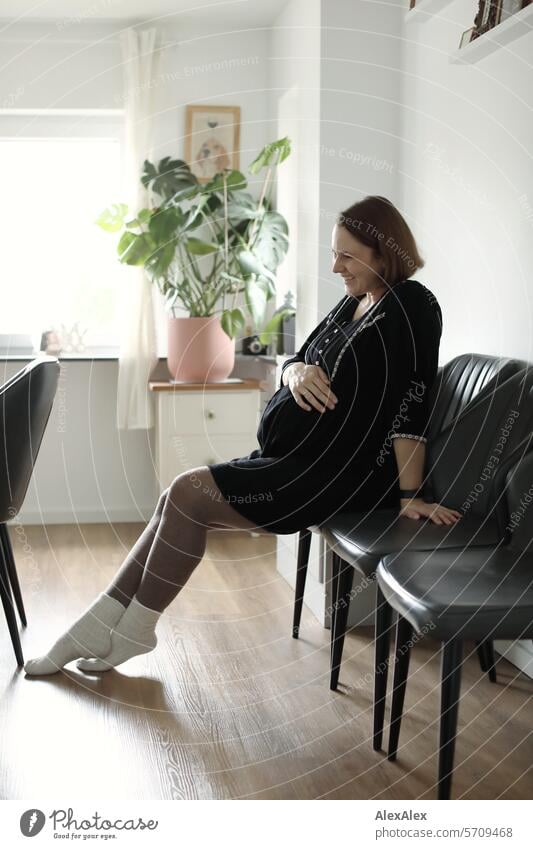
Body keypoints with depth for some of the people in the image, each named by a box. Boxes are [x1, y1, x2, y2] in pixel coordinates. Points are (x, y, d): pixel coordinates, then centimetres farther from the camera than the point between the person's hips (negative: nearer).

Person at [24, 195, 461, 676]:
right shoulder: (354, 302, 14)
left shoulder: (411, 305, -12)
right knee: (179, 498, 0)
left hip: (336, 475, -9)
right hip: (295, 458, 9)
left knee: (189, 494, -13)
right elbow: (294, 360, 16)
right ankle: (99, 627, 7)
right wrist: (297, 372, -9)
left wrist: (410, 496, -21)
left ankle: (135, 629, 5)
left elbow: (410, 404, -19)